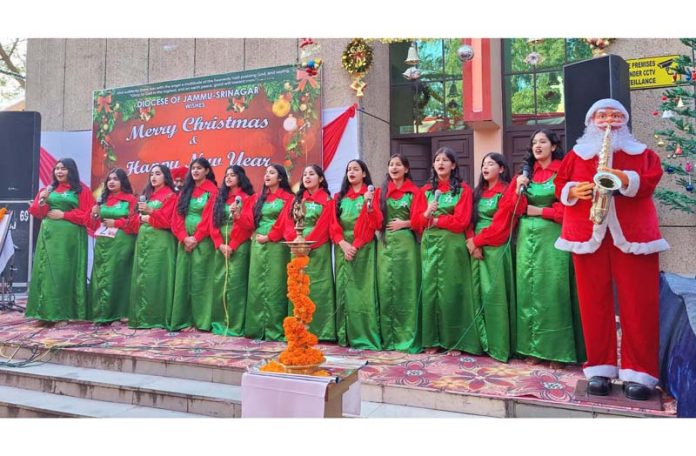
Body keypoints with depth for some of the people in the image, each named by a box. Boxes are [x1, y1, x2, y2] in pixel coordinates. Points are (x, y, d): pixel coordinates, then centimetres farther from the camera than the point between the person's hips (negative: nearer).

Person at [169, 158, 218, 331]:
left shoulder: (212, 191, -1)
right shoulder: (185, 190, 15)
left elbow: (210, 218, -10)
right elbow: (177, 216, 8)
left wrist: (196, 238, -13)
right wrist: (184, 237, -6)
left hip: (203, 241, -5)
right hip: (184, 240, 5)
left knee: (200, 278, -5)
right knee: (183, 277, 4)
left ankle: (201, 320, -1)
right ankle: (182, 319, 9)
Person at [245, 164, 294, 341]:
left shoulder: (287, 197, 0)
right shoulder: (260, 197, 19)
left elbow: (284, 222, -10)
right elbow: (252, 219, 15)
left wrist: (268, 237, -12)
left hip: (276, 245, -6)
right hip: (257, 244, 6)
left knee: (274, 286, -6)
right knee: (256, 285, 5)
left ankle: (274, 330, -1)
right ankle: (256, 328, 11)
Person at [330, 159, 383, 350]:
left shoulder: (372, 194, 4)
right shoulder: (339, 197, 16)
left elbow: (376, 223, -7)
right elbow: (334, 224, 7)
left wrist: (369, 204, -23)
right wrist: (343, 244, -8)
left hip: (363, 249, -4)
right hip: (343, 249, 4)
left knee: (363, 290, -7)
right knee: (344, 290, 4)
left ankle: (365, 337, -4)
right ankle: (345, 335, 11)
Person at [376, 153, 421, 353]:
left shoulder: (414, 192, 3)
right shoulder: (381, 192, 13)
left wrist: (403, 223, -12)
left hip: (406, 244, -3)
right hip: (385, 244, 3)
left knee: (406, 289, -4)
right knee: (386, 289, 3)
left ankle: (408, 338, 3)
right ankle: (388, 337, 12)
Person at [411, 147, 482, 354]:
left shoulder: (463, 189, 2)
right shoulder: (426, 190, 12)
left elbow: (461, 221, -9)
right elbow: (415, 221, 7)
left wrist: (434, 220, -5)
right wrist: (427, 214, -12)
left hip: (452, 245, -3)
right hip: (429, 245, 4)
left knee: (451, 290, -2)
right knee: (430, 289, 3)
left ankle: (454, 341, 8)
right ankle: (432, 340, 11)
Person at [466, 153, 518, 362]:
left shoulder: (506, 193, -3)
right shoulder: (478, 192, 17)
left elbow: (500, 226, -11)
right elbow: (470, 219, 9)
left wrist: (477, 241, -9)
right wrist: (473, 243, -6)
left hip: (495, 249, -6)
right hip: (476, 248, 6)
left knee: (494, 294, -6)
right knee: (478, 292, 5)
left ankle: (498, 346, 2)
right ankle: (481, 341, 12)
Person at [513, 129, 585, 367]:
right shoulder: (527, 173, 13)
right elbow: (519, 209, 7)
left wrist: (538, 210, -5)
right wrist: (519, 188, -9)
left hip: (552, 238, -5)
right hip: (527, 237, 5)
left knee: (551, 290, -5)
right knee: (528, 289, 4)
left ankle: (555, 350, 4)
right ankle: (533, 348, 12)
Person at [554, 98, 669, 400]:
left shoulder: (641, 152, 16)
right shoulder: (577, 154, 17)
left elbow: (652, 179, 0)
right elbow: (560, 184, 10)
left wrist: (626, 179, -19)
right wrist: (574, 191, -11)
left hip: (633, 234, 0)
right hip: (588, 234, 0)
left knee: (639, 303, -2)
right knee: (593, 301, 1)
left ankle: (639, 373, 6)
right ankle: (600, 369, 9)